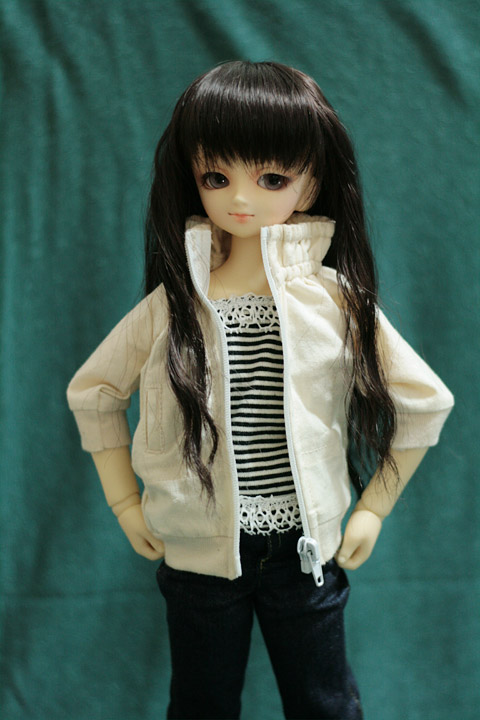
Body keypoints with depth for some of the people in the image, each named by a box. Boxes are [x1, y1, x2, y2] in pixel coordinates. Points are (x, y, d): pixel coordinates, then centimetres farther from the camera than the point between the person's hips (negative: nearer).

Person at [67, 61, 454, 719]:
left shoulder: (337, 300, -9)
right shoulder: (171, 304, -7)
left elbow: (425, 402, 0)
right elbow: (91, 391, 6)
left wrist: (374, 507, 0)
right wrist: (125, 501, 3)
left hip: (304, 550, 0)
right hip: (197, 552, 1)